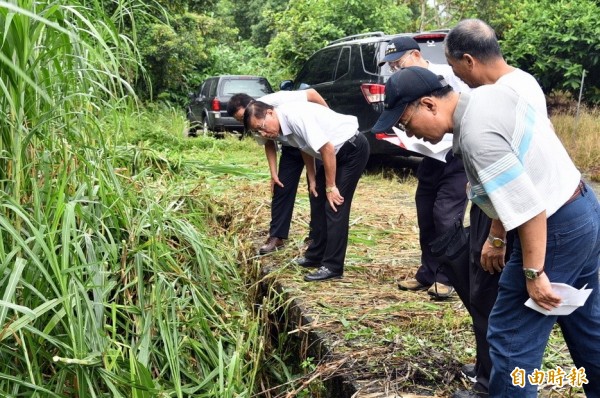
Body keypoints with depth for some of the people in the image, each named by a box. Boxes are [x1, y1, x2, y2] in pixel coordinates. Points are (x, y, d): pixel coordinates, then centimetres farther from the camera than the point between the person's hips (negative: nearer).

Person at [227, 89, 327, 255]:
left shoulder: (278, 100, -34)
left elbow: (312, 93, -27)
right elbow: (269, 144, 1)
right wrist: (274, 173, -6)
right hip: (290, 147, 6)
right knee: (281, 189, 0)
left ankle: (315, 235, 12)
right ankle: (276, 237, 6)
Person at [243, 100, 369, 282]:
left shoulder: (295, 116, -29)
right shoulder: (282, 126, -2)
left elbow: (327, 149, -28)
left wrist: (331, 186, -20)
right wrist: (312, 179, 13)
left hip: (353, 148, -10)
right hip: (336, 152, 10)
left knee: (335, 206, -11)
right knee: (320, 201, 13)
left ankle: (332, 267, -6)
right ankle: (316, 255, 25)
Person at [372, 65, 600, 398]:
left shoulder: (476, 134, -26)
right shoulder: (492, 93, 3)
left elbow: (528, 207, -28)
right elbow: (545, 129, 17)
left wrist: (533, 273, -20)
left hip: (558, 229, -10)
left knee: (512, 338, 1)